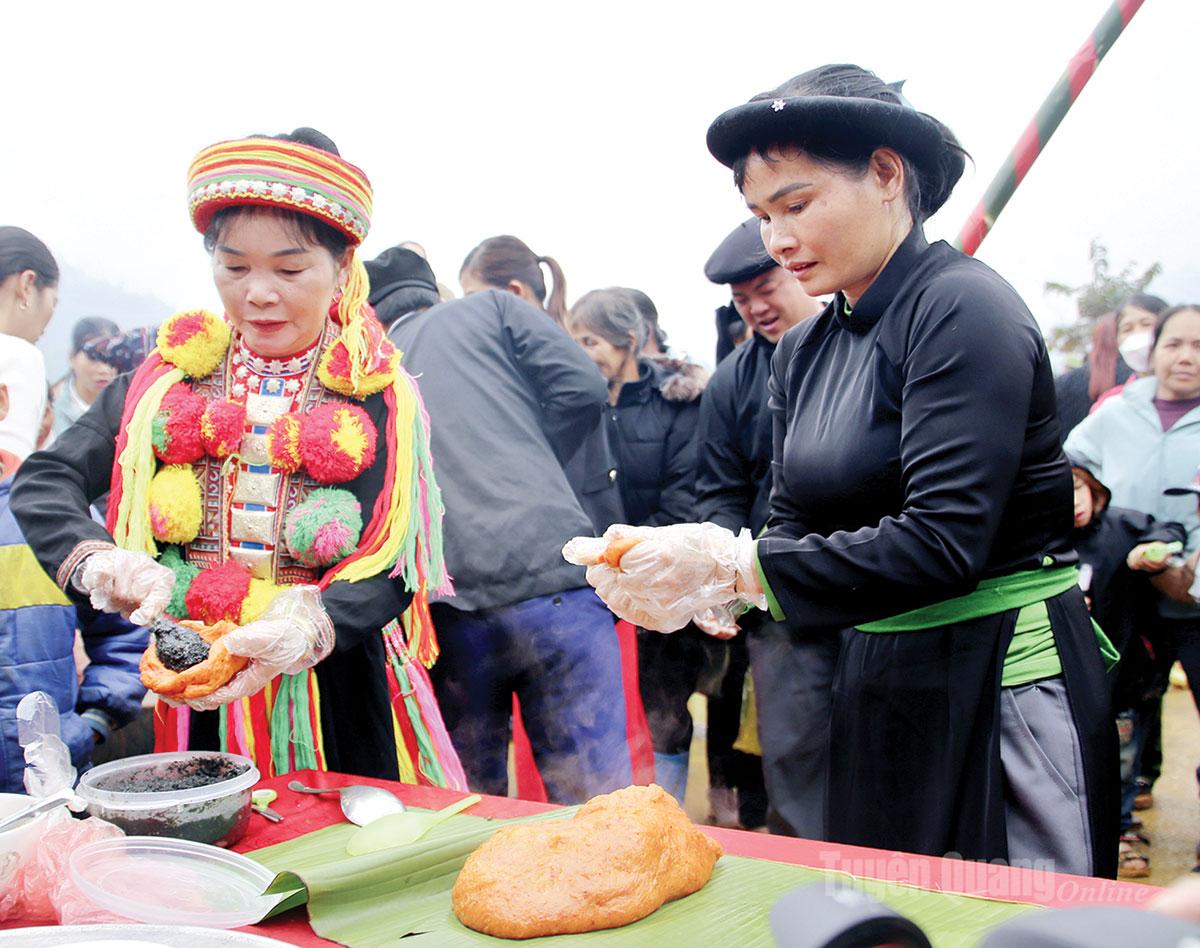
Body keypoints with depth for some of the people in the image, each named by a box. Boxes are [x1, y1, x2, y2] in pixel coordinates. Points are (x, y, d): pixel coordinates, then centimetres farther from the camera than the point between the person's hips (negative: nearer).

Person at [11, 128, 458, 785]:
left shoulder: (379, 398, -4)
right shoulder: (169, 383, 3)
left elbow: (391, 568, -11)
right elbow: (42, 482, 0)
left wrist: (307, 630, -31)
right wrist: (95, 559, -21)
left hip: (338, 700, -1)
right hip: (192, 701, 2)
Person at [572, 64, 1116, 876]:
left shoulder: (962, 308, -16)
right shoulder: (806, 353, 8)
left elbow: (943, 541, -24)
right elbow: (795, 528, 7)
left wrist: (731, 568, -25)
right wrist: (682, 570, -13)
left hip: (1004, 679, -7)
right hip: (873, 681, 8)